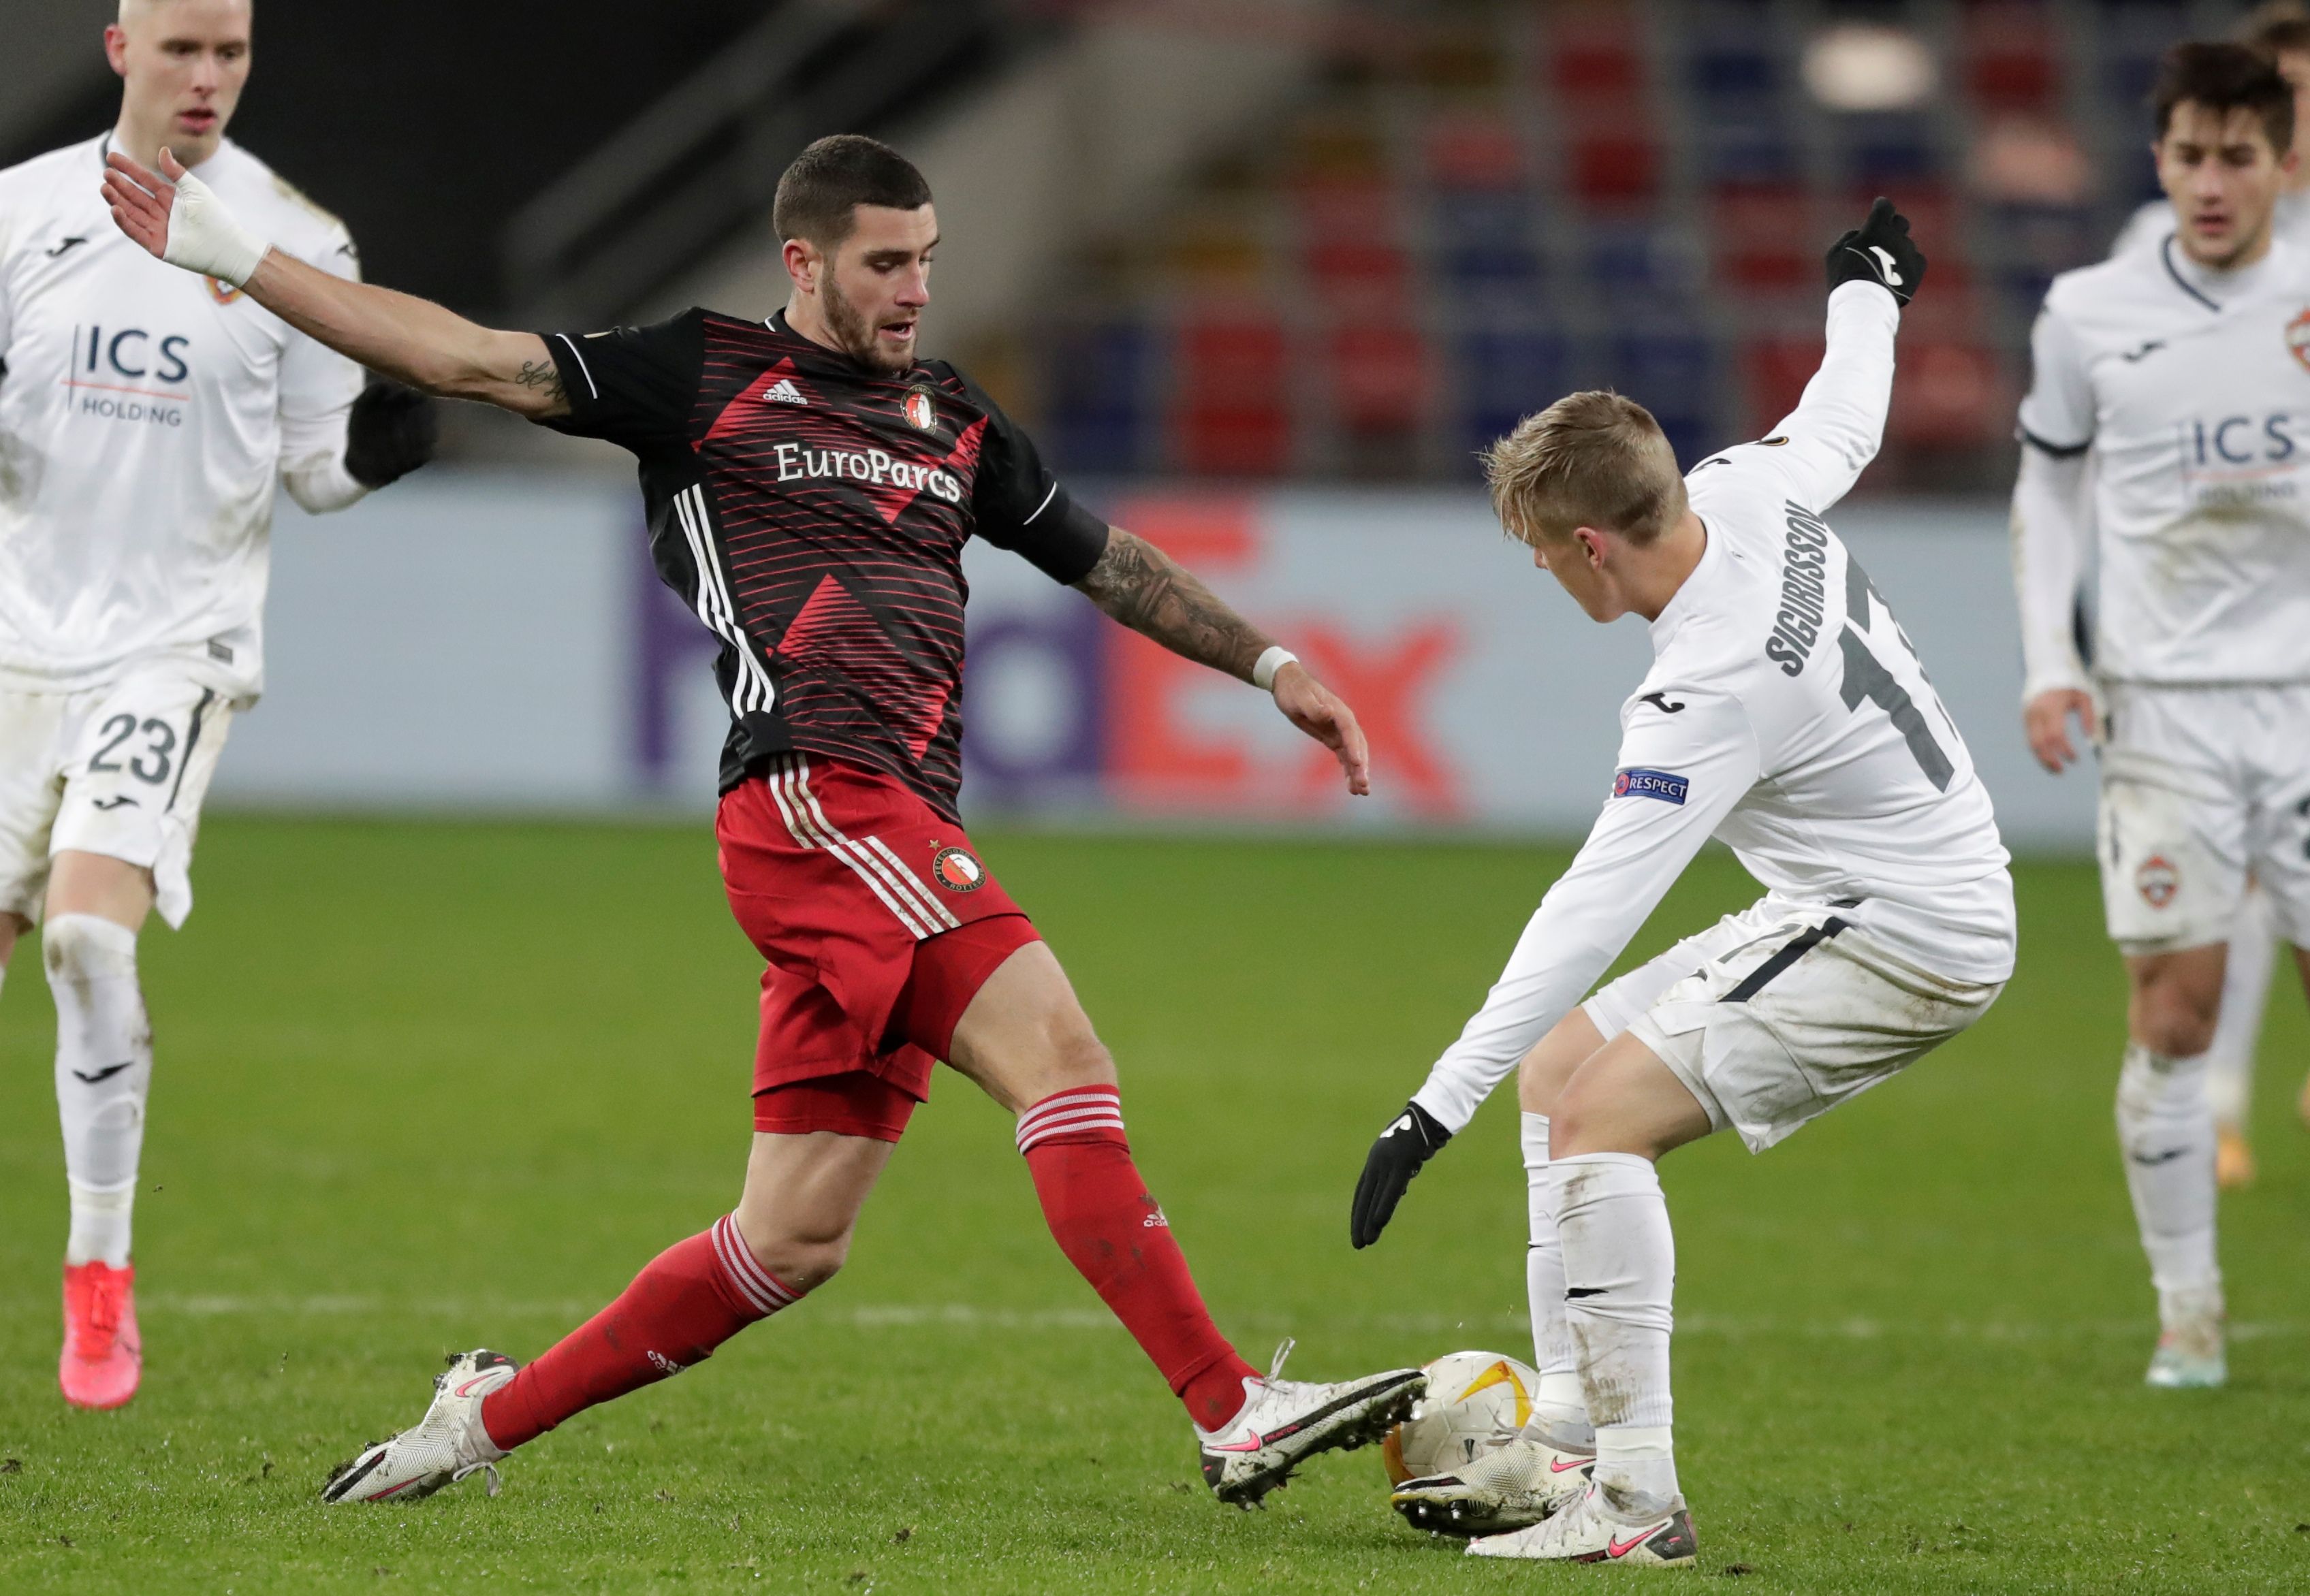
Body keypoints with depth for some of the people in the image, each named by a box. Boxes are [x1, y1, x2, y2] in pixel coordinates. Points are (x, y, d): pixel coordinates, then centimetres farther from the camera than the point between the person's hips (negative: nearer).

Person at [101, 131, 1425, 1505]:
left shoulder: (957, 424, 25)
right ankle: (1236, 1417, -26)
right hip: (813, 793, -8)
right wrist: (235, 258, 0)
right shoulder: (708, 375, 7)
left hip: (899, 842, 8)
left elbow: (1109, 561, 37)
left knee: (793, 1242, 5)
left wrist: (1271, 664, 32)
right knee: (1062, 1057, -21)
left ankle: (492, 1415, 18)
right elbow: (474, 360, 4)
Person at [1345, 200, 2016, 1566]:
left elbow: (1593, 912, -31)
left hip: (1907, 940, -11)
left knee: (1599, 1113, -21)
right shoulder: (1752, 491, -6)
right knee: (1562, 1065, 13)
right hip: (1867, 905, 11)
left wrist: (1441, 1105, -32)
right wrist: (1868, 294, 41)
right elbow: (1844, 421, 18)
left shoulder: (1717, 693, -29)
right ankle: (1570, 1440, 11)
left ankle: (1636, 1501, -20)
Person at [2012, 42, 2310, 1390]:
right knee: (2174, 1014, -4)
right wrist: (2050, 658, 3)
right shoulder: (2091, 315, 3)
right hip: (2165, 705, 0)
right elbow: (2050, 485, 13)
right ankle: (2188, 1309, 6)